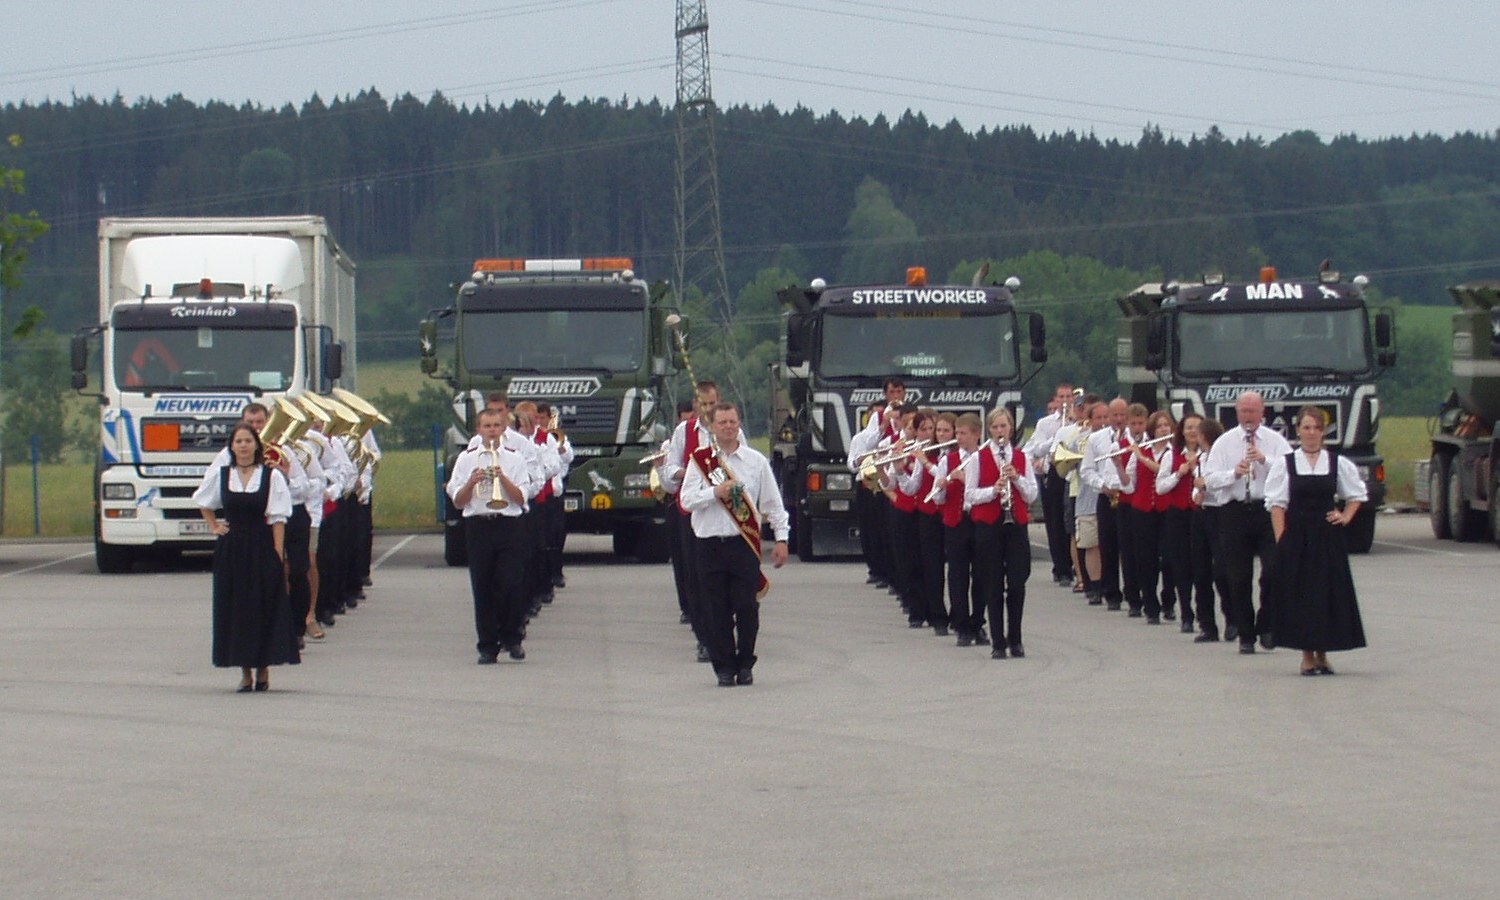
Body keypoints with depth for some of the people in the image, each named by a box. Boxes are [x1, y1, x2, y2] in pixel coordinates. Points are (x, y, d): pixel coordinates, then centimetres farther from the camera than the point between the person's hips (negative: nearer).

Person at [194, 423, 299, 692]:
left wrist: (278, 555, -11)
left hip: (262, 548, -3)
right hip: (230, 549, 3)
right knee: (235, 607, 3)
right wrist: (214, 527, 11)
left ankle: (263, 670, 10)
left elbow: (278, 518, -6)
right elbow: (204, 504, 24)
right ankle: (245, 672, 9)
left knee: (264, 607, -1)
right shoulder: (219, 475, 5)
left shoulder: (271, 476, -3)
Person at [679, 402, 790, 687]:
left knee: (747, 608, -2)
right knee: (717, 610, 2)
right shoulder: (700, 459, 5)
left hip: (745, 544, 0)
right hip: (710, 544, 0)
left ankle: (745, 664, 13)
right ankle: (724, 668, 11)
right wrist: (715, 493, -17)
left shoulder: (755, 461, 6)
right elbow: (686, 499, -3)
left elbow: (773, 502, 8)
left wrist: (781, 538, 3)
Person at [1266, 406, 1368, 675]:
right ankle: (1307, 656, 7)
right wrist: (1282, 541, -10)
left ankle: (1322, 655, 14)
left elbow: (1357, 495, 19)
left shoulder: (1338, 463, 6)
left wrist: (1345, 517, 2)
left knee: (1329, 592, 2)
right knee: (1300, 594, -1)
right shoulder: (1284, 464, 0)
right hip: (1296, 538, -2)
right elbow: (1276, 504, -2)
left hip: (1328, 536, 2)